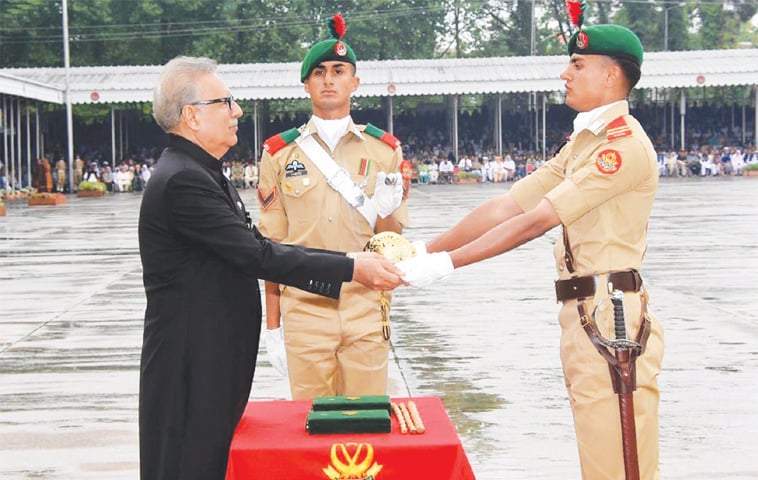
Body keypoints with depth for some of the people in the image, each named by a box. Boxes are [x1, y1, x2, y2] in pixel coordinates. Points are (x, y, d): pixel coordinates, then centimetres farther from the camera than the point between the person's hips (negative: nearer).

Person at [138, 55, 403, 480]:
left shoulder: (201, 173, 14)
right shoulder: (181, 180, -19)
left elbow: (257, 247, 12)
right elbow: (257, 256, -23)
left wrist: (350, 262, 5)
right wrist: (351, 269, -18)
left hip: (216, 360, 10)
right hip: (190, 366, -10)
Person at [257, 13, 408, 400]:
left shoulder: (384, 149, 5)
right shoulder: (279, 153, 4)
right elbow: (273, 247, 6)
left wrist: (383, 210, -15)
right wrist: (273, 325, 4)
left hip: (366, 310, 0)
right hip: (304, 310, 0)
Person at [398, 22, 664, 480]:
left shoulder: (625, 142, -13)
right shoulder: (581, 143, 19)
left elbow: (537, 221, -18)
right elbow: (507, 206, 13)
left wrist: (446, 263, -16)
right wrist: (423, 252, 5)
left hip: (611, 317, -10)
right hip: (580, 313, 10)